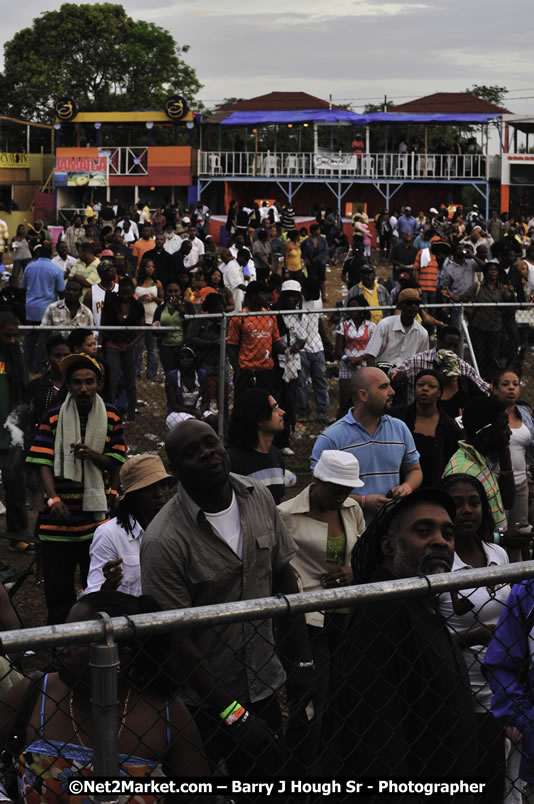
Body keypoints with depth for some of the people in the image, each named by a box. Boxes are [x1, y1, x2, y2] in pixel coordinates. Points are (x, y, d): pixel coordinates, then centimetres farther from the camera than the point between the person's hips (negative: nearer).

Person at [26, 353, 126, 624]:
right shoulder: (53, 417, 0)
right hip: (60, 512, 0)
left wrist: (92, 455, -19)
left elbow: (115, 463, 2)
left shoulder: (111, 416, 3)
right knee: (57, 582, 4)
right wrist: (53, 499, -17)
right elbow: (44, 463, -4)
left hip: (97, 512, 1)